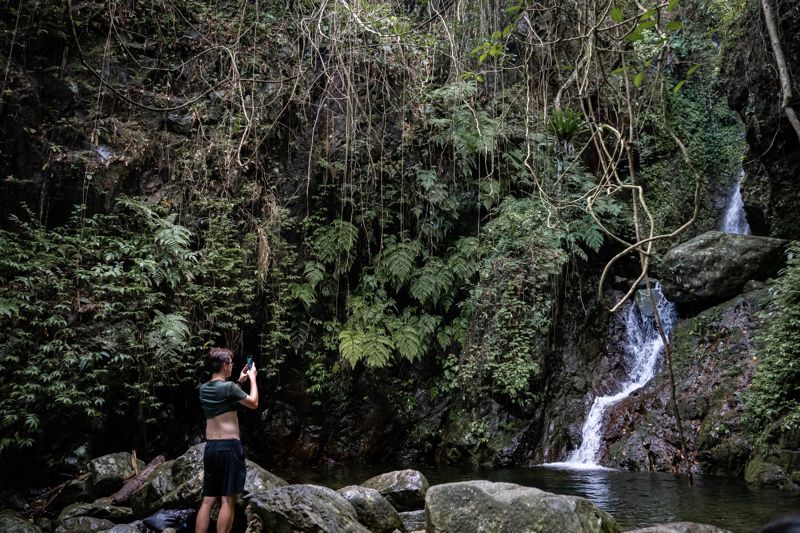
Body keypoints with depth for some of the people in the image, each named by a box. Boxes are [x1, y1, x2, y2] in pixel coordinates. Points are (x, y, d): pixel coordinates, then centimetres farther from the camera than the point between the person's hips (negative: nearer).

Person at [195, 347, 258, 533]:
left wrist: (240, 381, 28)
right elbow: (253, 403, 0)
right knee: (228, 500, -2)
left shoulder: (203, 388, 10)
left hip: (210, 447, 7)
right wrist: (252, 378, 11)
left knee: (208, 500, 10)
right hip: (229, 447, -7)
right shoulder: (228, 387, -12)